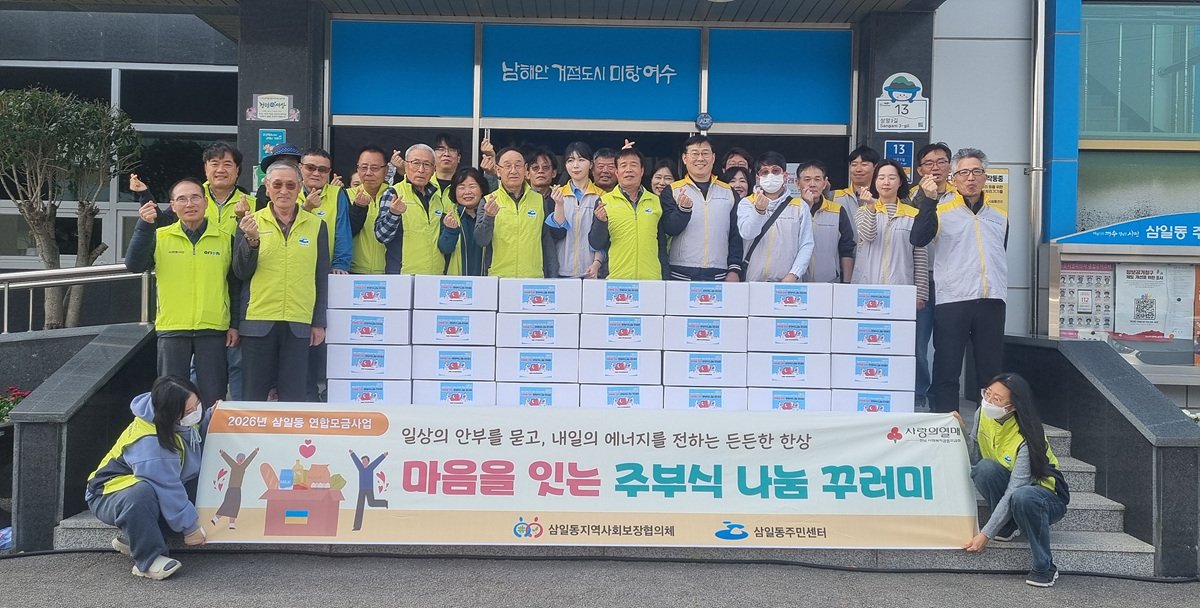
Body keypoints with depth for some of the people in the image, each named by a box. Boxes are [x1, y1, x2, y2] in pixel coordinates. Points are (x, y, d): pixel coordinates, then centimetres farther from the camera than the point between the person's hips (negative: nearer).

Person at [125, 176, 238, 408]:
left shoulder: (225, 239, 4)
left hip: (214, 330, 0)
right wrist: (144, 225, -16)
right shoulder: (160, 237, 5)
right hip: (172, 329, 1)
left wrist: (235, 324, 3)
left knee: (213, 400, 4)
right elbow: (134, 265, -9)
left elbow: (236, 285, 8)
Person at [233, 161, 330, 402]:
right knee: (254, 394, 7)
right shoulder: (252, 223, 5)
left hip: (299, 324, 0)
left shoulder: (316, 226, 7)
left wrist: (319, 323, 5)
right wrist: (251, 240, -16)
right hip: (258, 321, 0)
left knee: (294, 397, 4)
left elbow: (321, 278, 9)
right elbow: (241, 272, 0)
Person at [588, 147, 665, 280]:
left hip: (652, 279, 2)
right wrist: (601, 222, -16)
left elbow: (662, 244, 13)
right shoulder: (604, 201, 2)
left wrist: (664, 278, 6)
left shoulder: (656, 201, 9)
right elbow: (596, 244, 1)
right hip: (616, 279, -2)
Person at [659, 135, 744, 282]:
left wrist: (735, 269, 1)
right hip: (681, 274, -1)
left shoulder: (729, 192, 11)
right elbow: (669, 229, -5)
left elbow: (736, 235, 10)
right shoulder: (672, 191, 5)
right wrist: (683, 209, -22)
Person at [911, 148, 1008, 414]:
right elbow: (918, 240, -16)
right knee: (947, 370, -1)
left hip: (992, 302, 4)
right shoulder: (941, 212, 2)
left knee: (991, 371, 10)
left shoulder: (1000, 214, 15)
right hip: (951, 302, -4)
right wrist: (928, 201, -24)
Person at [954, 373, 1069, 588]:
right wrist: (962, 431, -22)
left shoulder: (1026, 439, -29)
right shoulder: (983, 415, -12)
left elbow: (1013, 493, -32)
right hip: (1007, 485, 5)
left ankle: (1044, 567, -20)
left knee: (1022, 497, -41)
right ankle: (1007, 527, -7)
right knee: (985, 468, -28)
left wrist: (985, 534, -33)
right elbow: (974, 459, -8)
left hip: (1048, 498, -5)